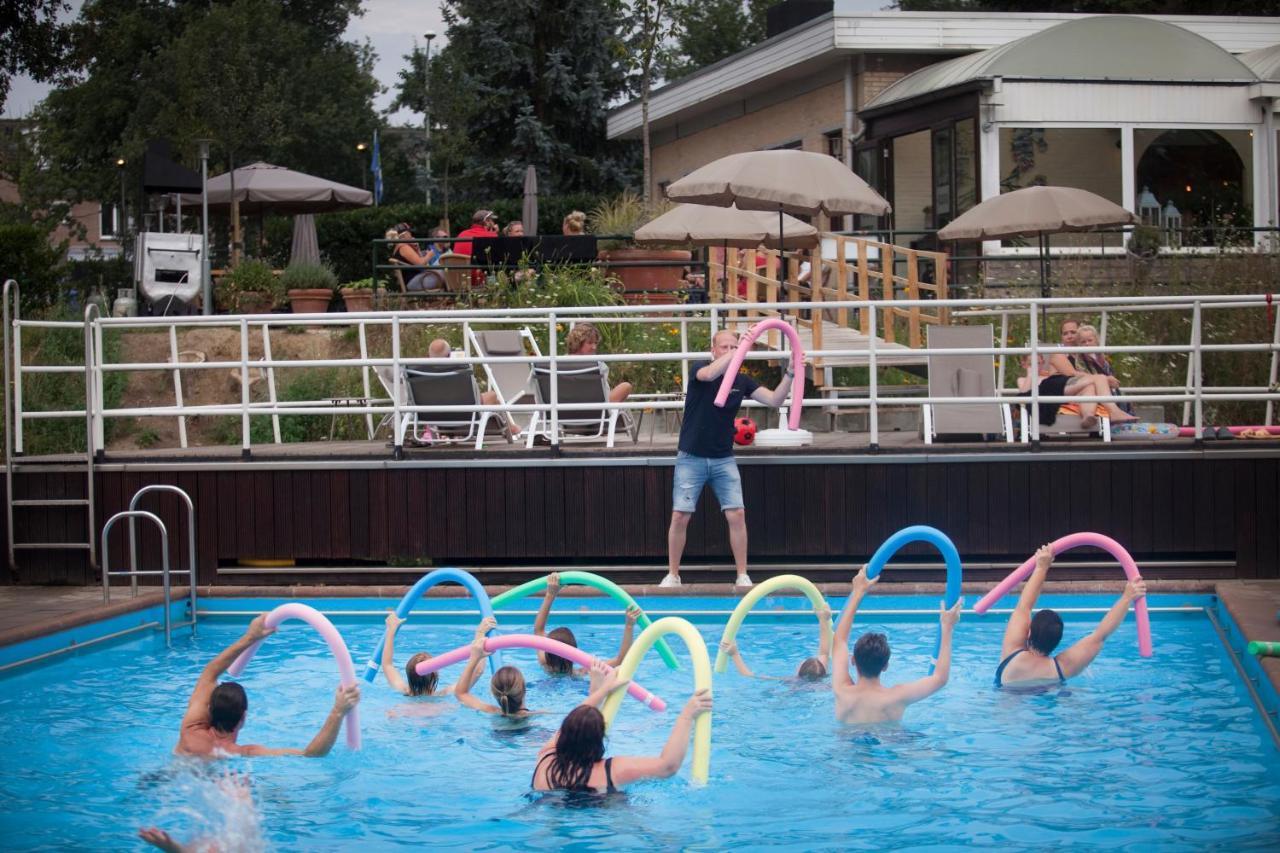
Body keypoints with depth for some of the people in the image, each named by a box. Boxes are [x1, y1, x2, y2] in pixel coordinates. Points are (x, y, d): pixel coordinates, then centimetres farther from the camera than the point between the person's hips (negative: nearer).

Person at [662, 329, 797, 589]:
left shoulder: (741, 381, 3)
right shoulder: (698, 369, -8)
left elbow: (775, 400, -3)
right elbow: (709, 374, -32)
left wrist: (789, 373, -16)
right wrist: (741, 349, -35)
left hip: (724, 459, 3)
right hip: (691, 458, -3)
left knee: (737, 514, -7)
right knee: (680, 516, -6)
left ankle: (742, 575, 2)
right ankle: (673, 574, 7)